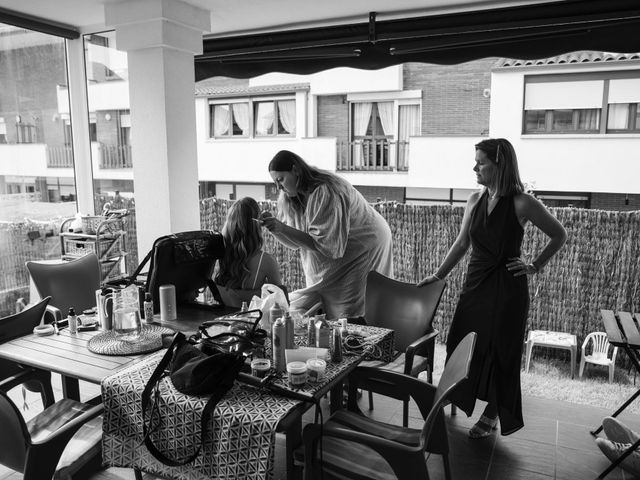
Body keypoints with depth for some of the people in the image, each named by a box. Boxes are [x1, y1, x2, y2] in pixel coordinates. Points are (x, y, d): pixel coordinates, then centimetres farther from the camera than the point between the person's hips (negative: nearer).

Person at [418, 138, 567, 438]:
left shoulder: (521, 203, -12)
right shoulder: (475, 200, 3)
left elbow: (559, 236, 0)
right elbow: (461, 243, 10)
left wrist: (535, 266, -4)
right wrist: (438, 275, 8)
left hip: (506, 287, -5)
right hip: (476, 282, 5)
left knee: (499, 352, 6)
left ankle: (492, 416, 25)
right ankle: (459, 402, 29)